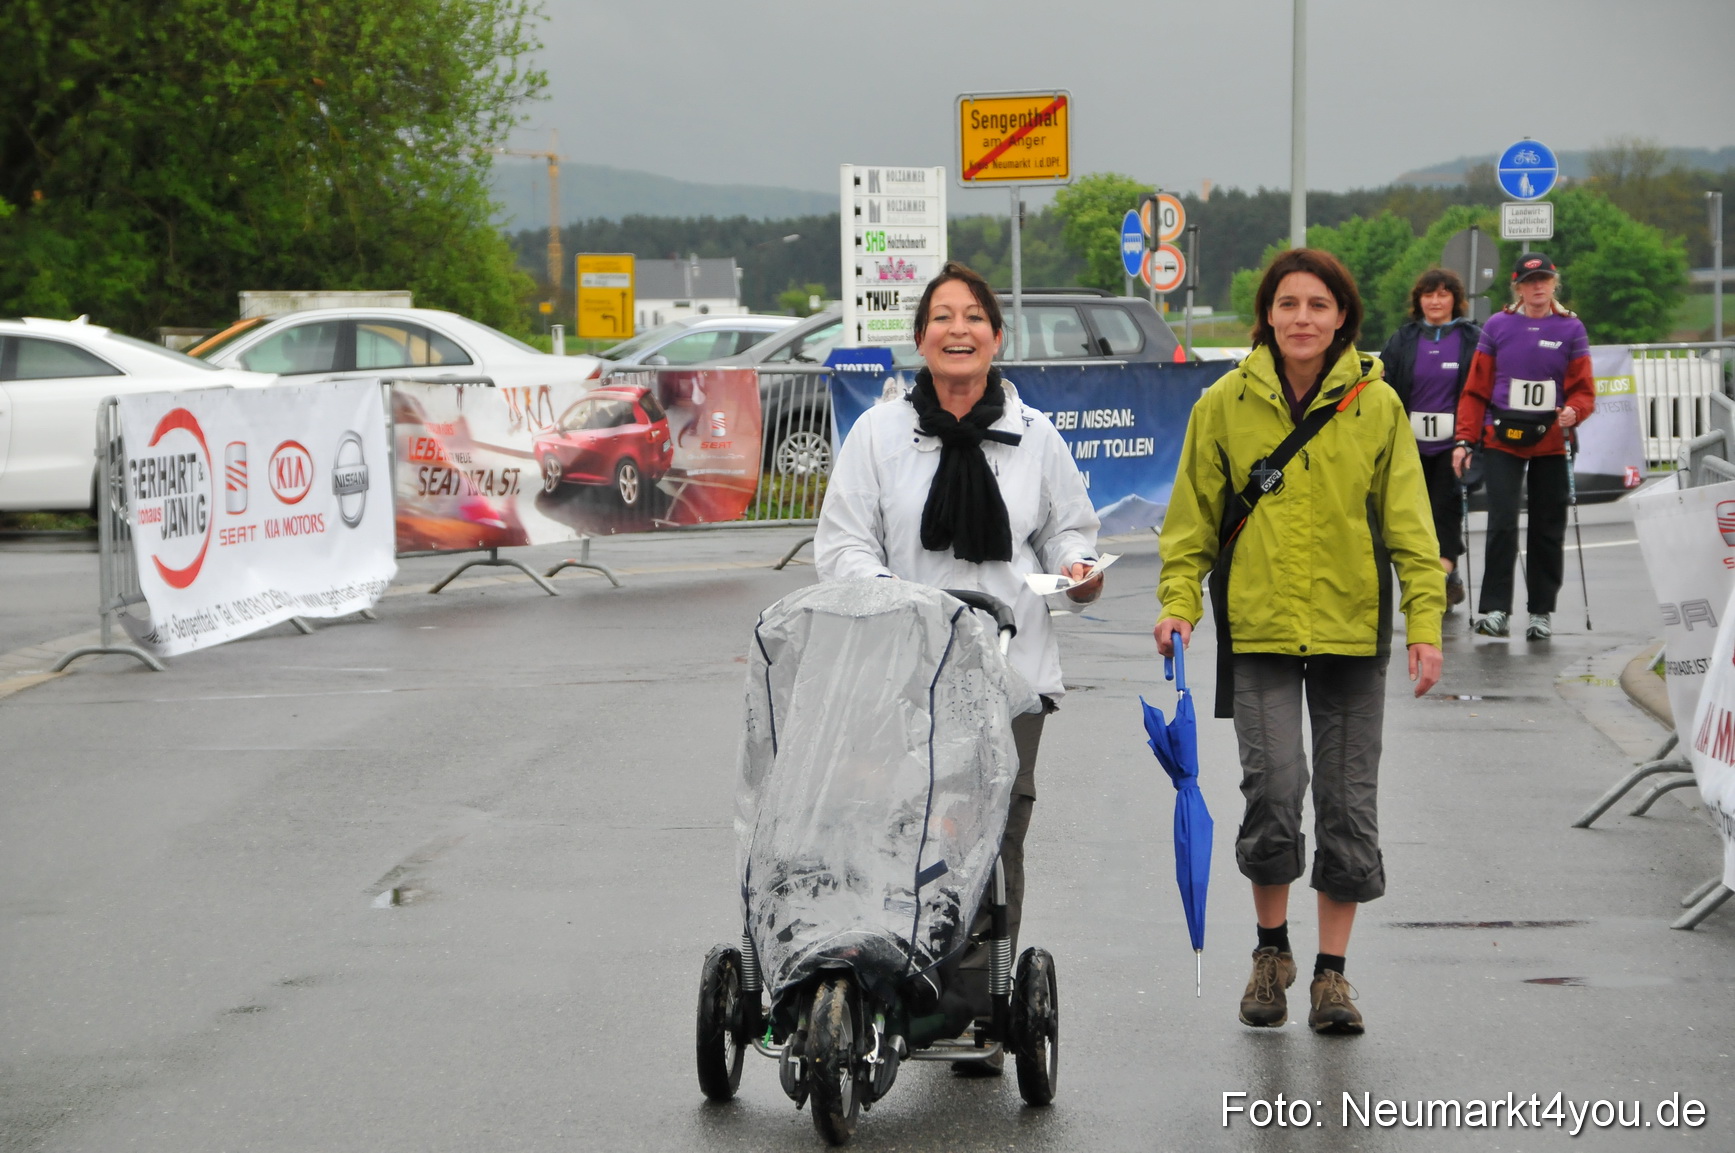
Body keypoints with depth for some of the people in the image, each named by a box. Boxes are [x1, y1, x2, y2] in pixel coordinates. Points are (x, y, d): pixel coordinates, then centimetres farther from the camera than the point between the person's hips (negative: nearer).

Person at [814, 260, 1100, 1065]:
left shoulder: (1034, 438, 12)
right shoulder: (879, 432, 7)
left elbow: (1068, 529, 21)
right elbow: (842, 542, 5)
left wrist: (1078, 568, -2)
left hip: (1011, 669, 1)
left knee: (998, 837, -4)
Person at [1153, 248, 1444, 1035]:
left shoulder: (1376, 405, 1)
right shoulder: (1227, 404, 1)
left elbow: (1410, 525, 4)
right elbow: (1193, 518, 7)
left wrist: (1425, 623, -3)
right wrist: (1180, 604, -4)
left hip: (1352, 628, 1)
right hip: (1259, 629, -1)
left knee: (1347, 801, 4)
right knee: (1272, 791, -11)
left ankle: (1331, 971, 15)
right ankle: (1272, 949, 12)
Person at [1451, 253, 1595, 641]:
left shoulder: (1570, 329, 4)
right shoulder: (1497, 326, 3)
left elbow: (1583, 388, 3)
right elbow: (1476, 388, 4)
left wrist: (1573, 411, -19)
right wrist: (1465, 439, -3)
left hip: (1550, 442, 1)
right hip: (1502, 439, -1)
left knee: (1548, 528, 5)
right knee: (1503, 521, -12)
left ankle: (1541, 612, 14)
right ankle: (1495, 608, -9)